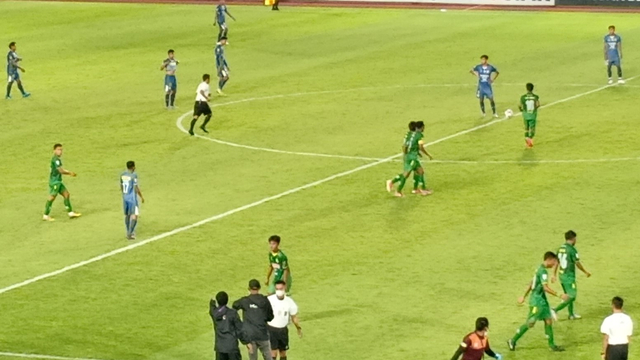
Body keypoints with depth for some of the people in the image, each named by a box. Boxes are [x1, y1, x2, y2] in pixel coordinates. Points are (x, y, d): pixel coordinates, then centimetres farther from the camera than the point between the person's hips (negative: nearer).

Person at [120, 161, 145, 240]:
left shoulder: (122, 175, 5)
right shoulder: (134, 175, -16)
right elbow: (136, 188, -17)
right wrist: (141, 196, -5)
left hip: (125, 197, 8)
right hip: (132, 198, -8)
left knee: (127, 215, 18)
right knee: (134, 215, -6)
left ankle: (129, 232, 30)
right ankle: (130, 234, -13)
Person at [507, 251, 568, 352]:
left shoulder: (540, 269, 11)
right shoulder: (543, 271, -19)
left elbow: (531, 284, 19)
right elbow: (545, 288, -28)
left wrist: (524, 296, 26)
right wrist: (559, 295, -29)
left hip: (542, 301, 10)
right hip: (537, 301, -10)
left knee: (548, 321, 7)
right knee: (530, 323, -3)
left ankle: (552, 345, 11)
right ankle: (513, 341, 8)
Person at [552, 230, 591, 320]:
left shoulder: (561, 248, 5)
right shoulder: (572, 249, -17)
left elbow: (556, 262, 12)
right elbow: (578, 264, -11)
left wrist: (554, 275, 21)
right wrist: (586, 272, 3)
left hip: (562, 275, 8)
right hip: (569, 277, -8)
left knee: (569, 295, 20)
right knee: (572, 297, -3)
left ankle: (571, 314, 28)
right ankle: (555, 310, -12)